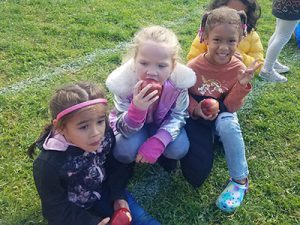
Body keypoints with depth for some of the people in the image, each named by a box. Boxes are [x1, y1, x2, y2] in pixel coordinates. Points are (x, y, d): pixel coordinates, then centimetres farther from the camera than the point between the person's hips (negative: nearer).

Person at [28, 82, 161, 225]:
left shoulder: (105, 134, -20)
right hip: (75, 212, -4)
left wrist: (118, 196, -7)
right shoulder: (49, 165, -31)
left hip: (105, 192, 4)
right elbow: (56, 209, -18)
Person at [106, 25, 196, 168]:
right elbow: (124, 130, -26)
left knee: (179, 149, -23)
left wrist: (158, 142, -32)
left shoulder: (180, 80, -30)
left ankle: (161, 152, 11)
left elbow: (178, 115, -14)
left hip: (163, 122, 2)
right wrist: (136, 109, -50)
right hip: (135, 126, -1)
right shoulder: (123, 82, -33)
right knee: (123, 152, -27)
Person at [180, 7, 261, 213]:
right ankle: (209, 138, 21)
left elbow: (231, 107, -13)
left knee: (228, 125, -40)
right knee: (196, 176, -14)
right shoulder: (194, 67, -19)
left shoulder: (238, 69, -15)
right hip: (196, 116, 0)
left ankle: (240, 180, -17)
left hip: (222, 113, 1)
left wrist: (242, 84, -30)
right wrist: (196, 108, -26)